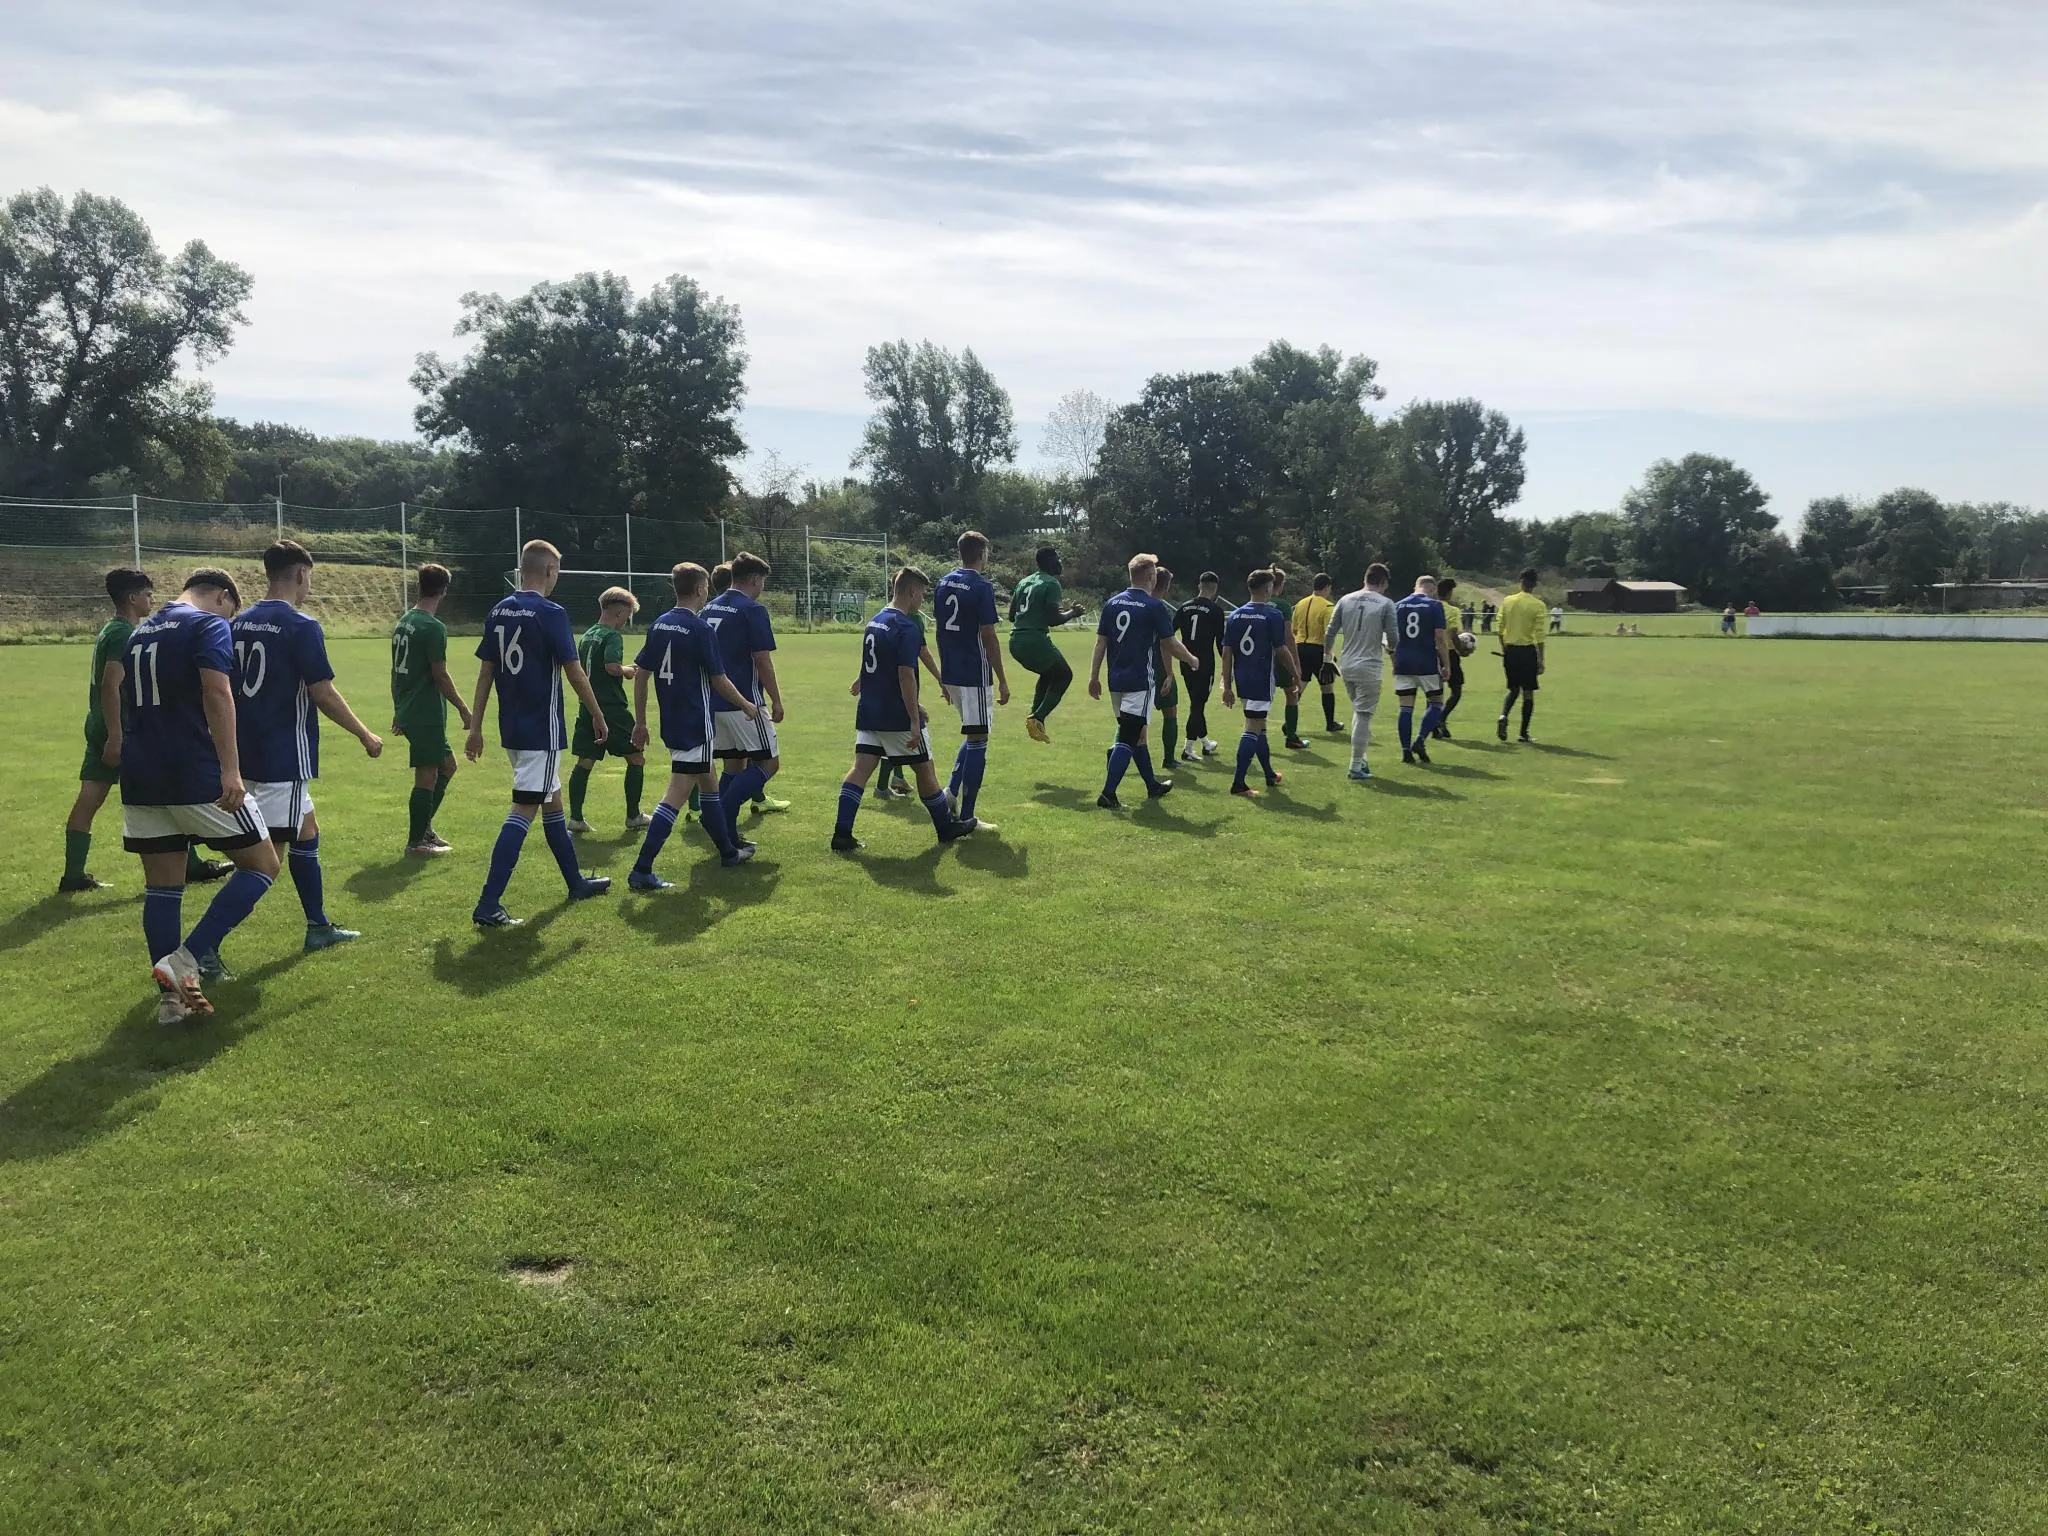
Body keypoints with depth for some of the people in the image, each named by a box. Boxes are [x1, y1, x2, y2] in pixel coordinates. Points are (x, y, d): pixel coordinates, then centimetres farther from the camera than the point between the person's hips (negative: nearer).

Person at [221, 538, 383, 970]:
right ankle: (203, 946, -12)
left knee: (305, 834, 21)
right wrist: (366, 736, -2)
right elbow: (324, 695, -14)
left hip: (249, 753, 9)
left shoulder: (239, 623, 10)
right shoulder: (302, 626, -13)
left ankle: (319, 926, 30)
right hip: (285, 756, -9)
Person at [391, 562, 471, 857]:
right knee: (427, 776, -1)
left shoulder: (404, 621, 12)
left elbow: (396, 670, 17)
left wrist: (398, 710, 23)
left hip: (408, 711, 9)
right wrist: (463, 709, -8)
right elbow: (440, 676, -16)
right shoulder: (433, 627, -16)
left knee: (447, 765, 19)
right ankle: (416, 841, 7)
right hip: (427, 715, -9)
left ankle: (423, 829, 24)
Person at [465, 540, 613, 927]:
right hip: (542, 730, -8)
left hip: (512, 729, 8)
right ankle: (488, 905, -11)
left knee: (552, 801, 19)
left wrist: (475, 728, 12)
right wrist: (598, 716, 0)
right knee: (523, 811, -7)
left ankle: (577, 882, 32)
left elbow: (485, 673, 8)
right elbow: (574, 673, -12)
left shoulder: (498, 612, 7)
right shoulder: (551, 613, -13)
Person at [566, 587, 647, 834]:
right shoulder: (612, 635, -11)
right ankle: (633, 817, 9)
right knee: (636, 758, 5)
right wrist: (629, 670, -7)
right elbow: (613, 666, -26)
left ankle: (575, 818, 7)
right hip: (612, 709, -8)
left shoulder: (587, 635, 14)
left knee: (584, 762, 9)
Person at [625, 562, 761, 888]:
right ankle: (642, 870, -13)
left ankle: (729, 851, 35)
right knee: (676, 796, -8)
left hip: (670, 724, 8)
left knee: (708, 785, 22)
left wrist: (640, 721, 13)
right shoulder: (700, 629, -14)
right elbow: (719, 681, -10)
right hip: (695, 725, -8)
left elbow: (640, 674, 7)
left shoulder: (658, 626, 6)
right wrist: (747, 706, 6)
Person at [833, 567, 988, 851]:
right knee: (924, 769, 7)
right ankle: (947, 827, 21)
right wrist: (915, 721, -21)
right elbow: (906, 676, -22)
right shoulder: (907, 628, -16)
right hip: (898, 716, -8)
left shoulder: (874, 622, 11)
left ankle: (842, 835, -6)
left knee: (861, 768, 1)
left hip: (869, 712, 8)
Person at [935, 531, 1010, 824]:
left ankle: (951, 792, 10)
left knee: (973, 736, 22)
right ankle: (965, 817, 1)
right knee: (977, 741, -1)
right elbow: (988, 637, -14)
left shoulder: (944, 583, 9)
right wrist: (1003, 681, -8)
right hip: (974, 676, -8)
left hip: (951, 674, 8)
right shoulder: (982, 587, -13)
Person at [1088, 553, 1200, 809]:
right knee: (1128, 738, -7)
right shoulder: (1155, 607, -9)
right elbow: (1170, 645, -4)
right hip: (1141, 682, -7)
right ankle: (1107, 794, -14)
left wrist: (1094, 677, 10)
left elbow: (1101, 642, 6)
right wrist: (1191, 659, 14)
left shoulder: (1112, 603, 6)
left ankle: (1153, 785, 32)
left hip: (1116, 680, 7)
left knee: (1137, 733, 18)